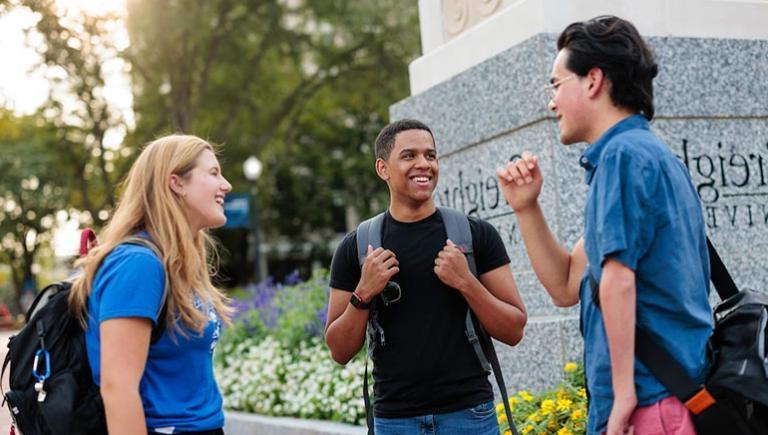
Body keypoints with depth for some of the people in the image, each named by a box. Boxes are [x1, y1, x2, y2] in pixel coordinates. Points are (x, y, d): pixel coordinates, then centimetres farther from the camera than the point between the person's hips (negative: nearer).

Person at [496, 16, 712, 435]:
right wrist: (525, 207, 8)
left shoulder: (623, 154, -14)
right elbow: (567, 286, 17)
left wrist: (623, 394, -21)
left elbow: (618, 280, -21)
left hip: (650, 401, -10)